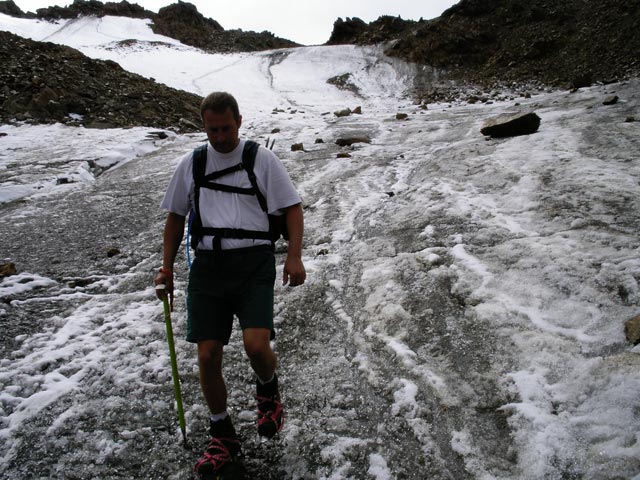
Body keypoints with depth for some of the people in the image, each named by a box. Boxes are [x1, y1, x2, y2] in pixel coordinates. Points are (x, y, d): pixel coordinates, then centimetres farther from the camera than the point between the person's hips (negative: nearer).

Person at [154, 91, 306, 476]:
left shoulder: (262, 158, 3)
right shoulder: (192, 163, 12)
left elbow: (293, 206, 2)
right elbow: (176, 217, 20)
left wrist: (295, 256, -11)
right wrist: (167, 268, 15)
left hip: (253, 260, -3)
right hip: (208, 263, 3)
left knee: (256, 344, -19)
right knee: (208, 355, 0)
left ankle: (268, 390, 19)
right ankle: (223, 436, 24)